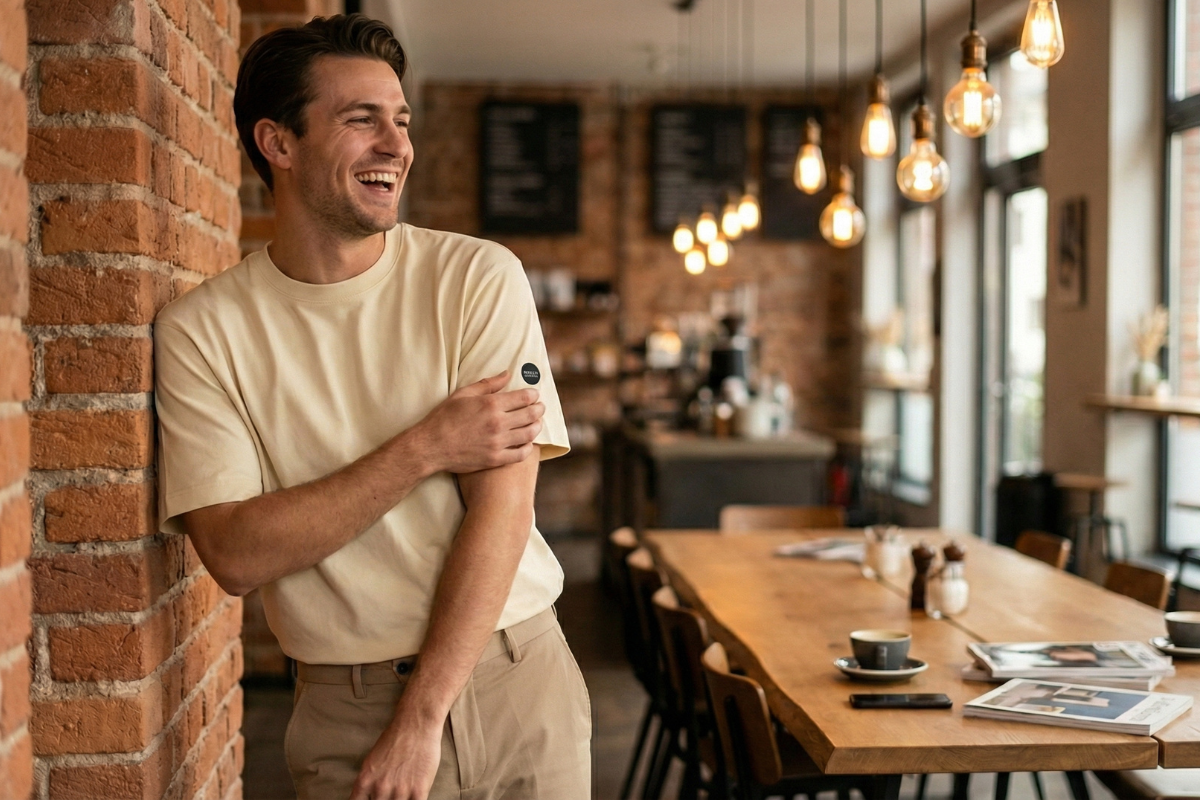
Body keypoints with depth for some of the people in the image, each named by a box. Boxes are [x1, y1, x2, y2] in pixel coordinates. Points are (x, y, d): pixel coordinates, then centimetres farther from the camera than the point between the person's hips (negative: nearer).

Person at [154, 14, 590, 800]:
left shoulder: (479, 278, -7)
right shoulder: (201, 330, -6)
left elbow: (502, 506, -12)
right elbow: (235, 554, -13)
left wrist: (420, 721, -15)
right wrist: (424, 450, -18)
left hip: (517, 683, 1)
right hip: (347, 704, -1)